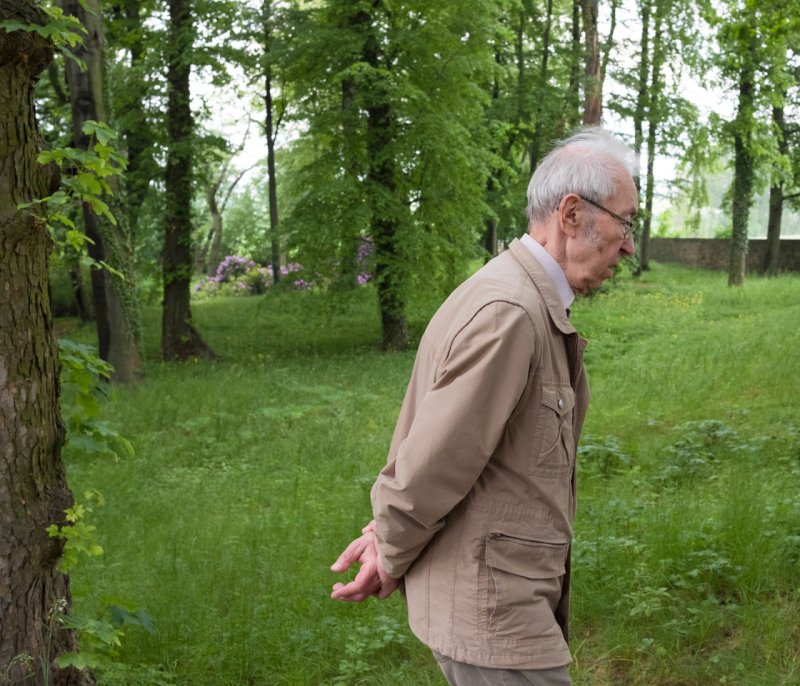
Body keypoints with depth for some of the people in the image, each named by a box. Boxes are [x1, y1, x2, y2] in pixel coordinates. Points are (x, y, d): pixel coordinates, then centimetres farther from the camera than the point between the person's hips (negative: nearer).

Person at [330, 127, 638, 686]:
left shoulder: (536, 306, 9)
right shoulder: (507, 312, -24)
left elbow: (442, 449, 11)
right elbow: (431, 462, -21)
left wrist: (388, 533, 2)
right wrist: (391, 561, -5)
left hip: (511, 593, 9)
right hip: (489, 606, -9)